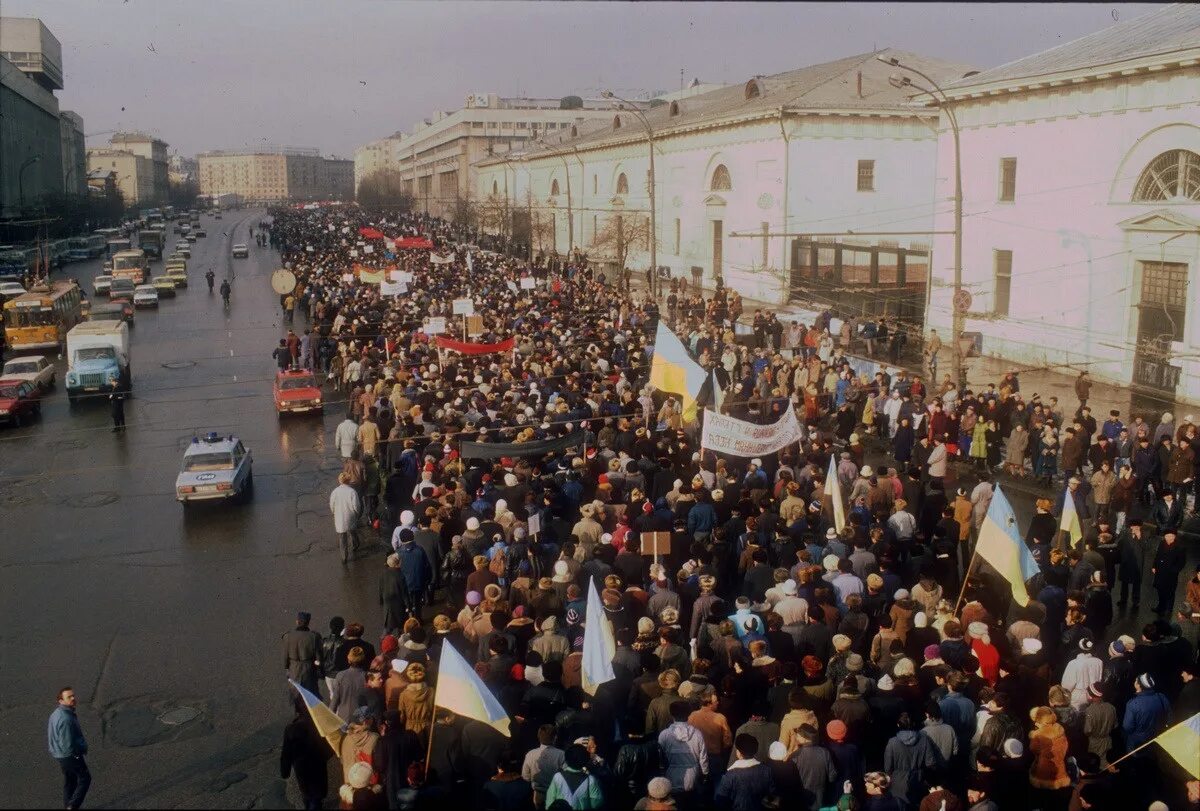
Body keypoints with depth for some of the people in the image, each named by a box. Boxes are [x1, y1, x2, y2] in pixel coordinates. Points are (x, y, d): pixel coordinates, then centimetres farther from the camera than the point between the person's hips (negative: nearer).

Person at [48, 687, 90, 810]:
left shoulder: (55, 713, -2)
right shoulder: (66, 719, -33)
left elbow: (49, 732, 14)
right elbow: (68, 746, -32)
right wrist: (83, 747, -13)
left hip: (58, 753, 9)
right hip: (71, 755, -9)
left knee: (69, 779, 25)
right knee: (85, 778, 11)